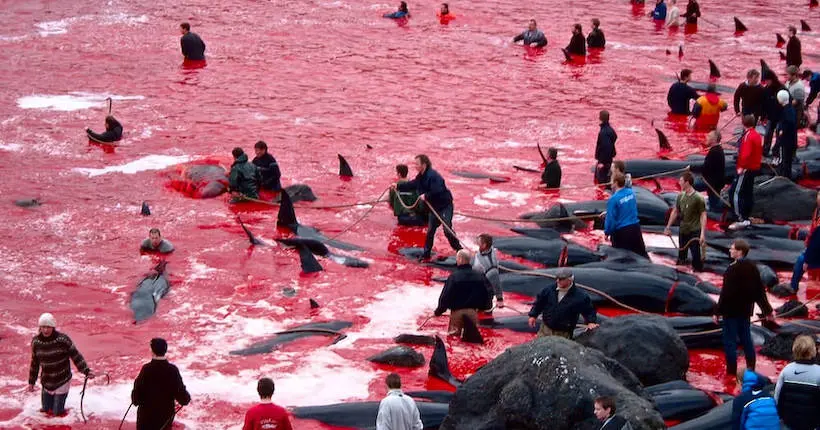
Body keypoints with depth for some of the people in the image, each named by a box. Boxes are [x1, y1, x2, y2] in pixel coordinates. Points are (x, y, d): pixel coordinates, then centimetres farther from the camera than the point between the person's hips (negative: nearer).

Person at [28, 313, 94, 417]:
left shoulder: (63, 340, -17)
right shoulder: (36, 342, -5)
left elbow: (76, 357, -11)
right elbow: (35, 362, 8)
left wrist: (86, 371, -20)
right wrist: (31, 381, 12)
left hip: (62, 382, -3)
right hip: (46, 383, 4)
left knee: (57, 413, -3)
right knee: (45, 410, 11)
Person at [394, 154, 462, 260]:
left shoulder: (433, 176, -25)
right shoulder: (421, 177, 5)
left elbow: (437, 191, -35)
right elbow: (412, 185, 18)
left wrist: (426, 196, -28)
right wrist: (398, 186, 14)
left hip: (445, 206, -9)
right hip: (434, 207, 9)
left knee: (447, 230, -17)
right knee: (430, 231, 13)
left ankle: (459, 250, -4)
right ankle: (426, 254, 23)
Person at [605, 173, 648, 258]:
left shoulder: (613, 199, -16)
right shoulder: (631, 193, 3)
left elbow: (611, 218, -16)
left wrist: (607, 232, 0)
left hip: (621, 232, -6)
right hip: (635, 228, 6)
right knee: (641, 252, 14)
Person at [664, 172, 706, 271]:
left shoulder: (698, 198, -16)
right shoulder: (680, 196, 3)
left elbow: (703, 216, -14)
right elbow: (675, 212, 14)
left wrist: (703, 233, -20)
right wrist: (668, 227, 15)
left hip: (694, 232, -6)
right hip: (682, 231, 6)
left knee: (696, 256, -2)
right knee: (681, 255, 18)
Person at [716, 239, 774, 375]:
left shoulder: (733, 269, -20)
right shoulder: (752, 267, 4)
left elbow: (726, 292, -21)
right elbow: (760, 290, 9)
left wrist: (717, 311, -15)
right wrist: (767, 310, 16)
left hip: (731, 311, -8)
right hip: (745, 310, 8)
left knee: (730, 341, 0)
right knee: (746, 339, 17)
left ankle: (731, 371, 1)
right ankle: (751, 369, 22)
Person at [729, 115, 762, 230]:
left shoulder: (747, 136, -18)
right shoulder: (757, 135, 10)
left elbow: (746, 154, -26)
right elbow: (760, 151, 18)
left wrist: (741, 167, -21)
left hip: (746, 169, -10)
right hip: (755, 167, 10)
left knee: (735, 193, -10)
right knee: (748, 193, 16)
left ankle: (741, 220, -16)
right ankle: (746, 218, 22)